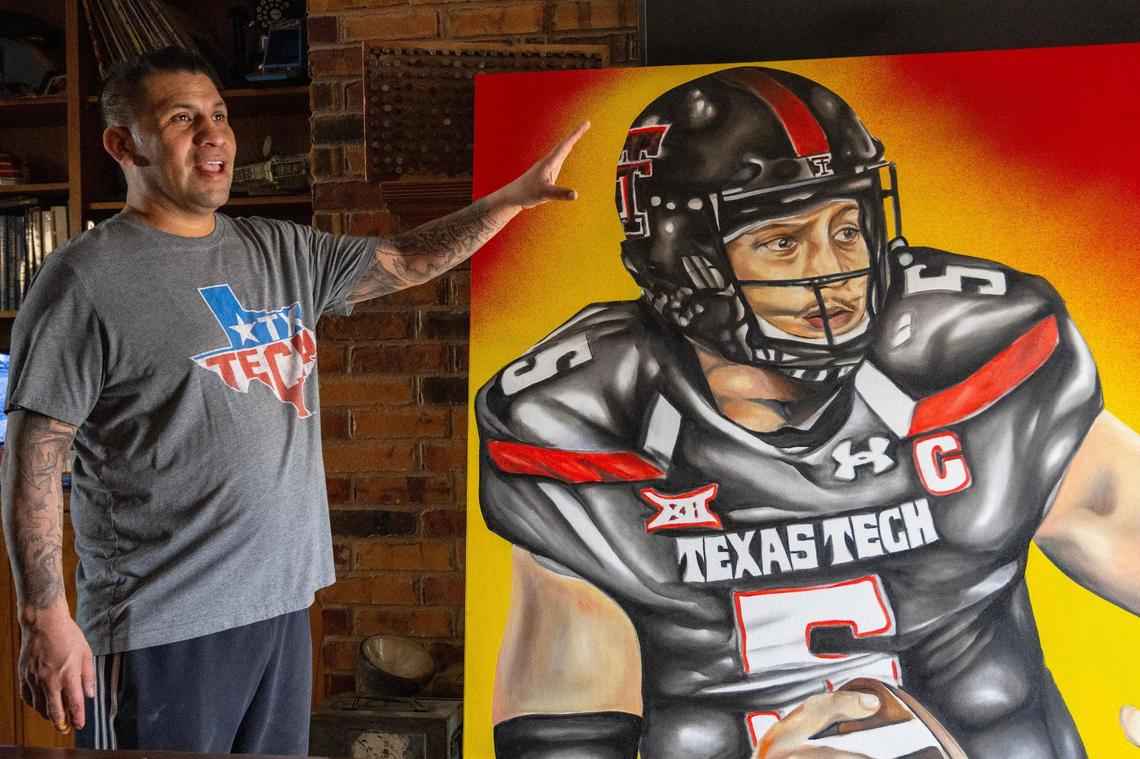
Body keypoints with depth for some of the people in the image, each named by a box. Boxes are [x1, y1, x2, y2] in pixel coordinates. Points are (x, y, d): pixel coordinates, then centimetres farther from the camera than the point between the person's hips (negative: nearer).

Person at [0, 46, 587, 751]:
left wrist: (515, 196, 8)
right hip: (162, 632, -6)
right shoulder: (86, 278, -9)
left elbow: (405, 261, 18)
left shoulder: (283, 252, 10)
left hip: (284, 606, 7)